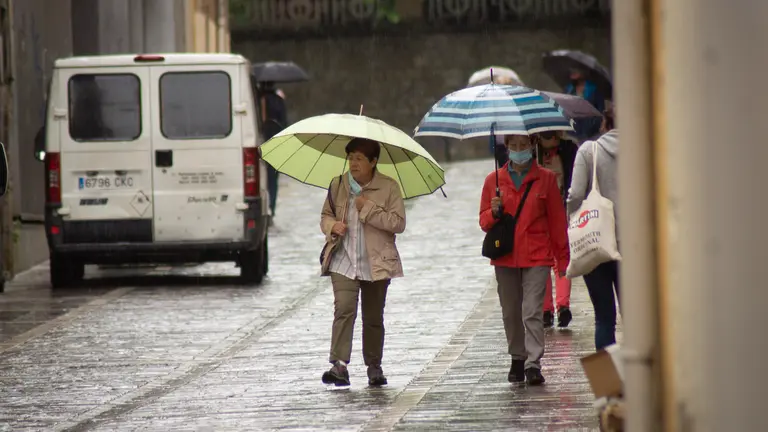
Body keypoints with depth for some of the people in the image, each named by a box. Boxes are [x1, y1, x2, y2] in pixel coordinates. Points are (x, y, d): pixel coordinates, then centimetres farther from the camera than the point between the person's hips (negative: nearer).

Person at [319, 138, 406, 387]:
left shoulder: (389, 187, -1)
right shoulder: (338, 185, 7)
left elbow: (398, 223, -8)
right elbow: (325, 216, 17)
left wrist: (368, 209, -15)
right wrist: (332, 226, -6)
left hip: (376, 263, -1)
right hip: (343, 261, 1)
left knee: (373, 317, 9)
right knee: (344, 309, -17)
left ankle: (374, 367, 21)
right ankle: (339, 365, -23)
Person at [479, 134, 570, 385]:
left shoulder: (546, 178, 5)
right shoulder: (494, 180, 10)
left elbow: (557, 220, 6)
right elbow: (484, 221, 12)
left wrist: (562, 258, 4)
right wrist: (494, 213, -12)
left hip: (536, 257, -3)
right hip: (505, 257, 3)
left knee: (532, 311, -13)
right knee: (511, 314, 8)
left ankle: (533, 364, -16)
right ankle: (518, 359, 22)